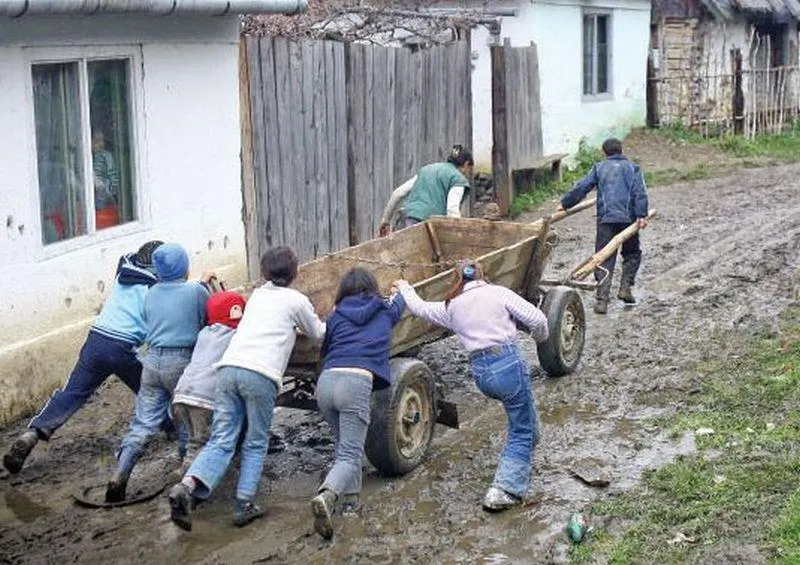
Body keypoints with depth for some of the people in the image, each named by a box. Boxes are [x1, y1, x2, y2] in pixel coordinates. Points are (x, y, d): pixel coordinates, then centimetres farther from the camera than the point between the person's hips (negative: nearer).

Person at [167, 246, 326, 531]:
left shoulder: (257, 296, 25)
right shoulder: (296, 300, 10)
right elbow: (318, 334, 26)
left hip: (228, 368, 4)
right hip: (261, 375, -4)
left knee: (221, 441, 3)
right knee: (256, 445, 10)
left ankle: (187, 486, -18)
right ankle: (244, 504, 4)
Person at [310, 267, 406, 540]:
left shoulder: (336, 315, 19)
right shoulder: (385, 311, 20)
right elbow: (400, 302, 44)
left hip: (326, 381, 3)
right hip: (356, 382, -3)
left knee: (345, 446, 25)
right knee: (350, 455, -7)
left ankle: (351, 500, 23)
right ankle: (326, 496, -32)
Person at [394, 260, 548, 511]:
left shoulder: (451, 307, 14)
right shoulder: (498, 293, 2)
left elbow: (420, 308, 31)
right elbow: (538, 320, -3)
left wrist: (404, 288, 51)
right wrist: (540, 336, 20)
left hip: (480, 372, 5)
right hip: (508, 362, -5)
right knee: (522, 432, 4)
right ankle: (502, 491, -5)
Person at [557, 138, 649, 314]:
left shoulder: (599, 168, 12)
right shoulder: (632, 168, 11)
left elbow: (581, 188, 9)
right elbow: (640, 193, -3)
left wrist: (565, 204, 19)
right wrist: (641, 215, -10)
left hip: (605, 219, 0)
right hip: (628, 218, 0)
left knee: (604, 259, -1)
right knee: (632, 253, 21)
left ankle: (602, 299, -10)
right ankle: (625, 287, 7)